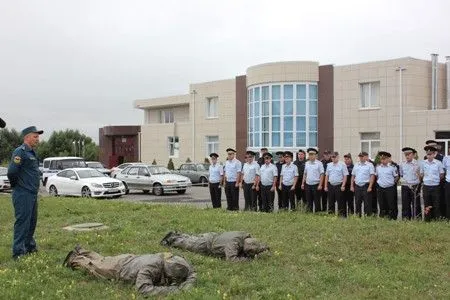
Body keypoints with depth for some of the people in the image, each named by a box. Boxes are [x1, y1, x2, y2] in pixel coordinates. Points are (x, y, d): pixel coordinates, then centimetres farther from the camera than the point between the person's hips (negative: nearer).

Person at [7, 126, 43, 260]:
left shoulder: (32, 153, 15)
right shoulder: (20, 152, -15)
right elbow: (12, 172, -21)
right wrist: (16, 186, -7)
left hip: (33, 193, 9)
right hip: (23, 194, -9)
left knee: (32, 222, 17)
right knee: (22, 222, -6)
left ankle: (30, 246, 30)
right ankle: (18, 252, -1)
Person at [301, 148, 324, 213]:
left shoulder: (319, 163, -6)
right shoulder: (306, 163, 9)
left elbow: (322, 174, -8)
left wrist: (320, 185, -13)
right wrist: (303, 183, 11)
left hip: (316, 185, -5)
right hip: (308, 185, 5)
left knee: (316, 201, 1)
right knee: (309, 201, 10)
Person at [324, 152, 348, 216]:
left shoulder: (342, 165, -4)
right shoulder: (329, 165, 10)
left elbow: (345, 176, -6)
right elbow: (327, 176, 13)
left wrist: (343, 186, -13)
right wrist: (325, 186, 8)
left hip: (339, 186, -4)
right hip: (330, 186, 5)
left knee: (340, 202, 0)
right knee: (331, 202, 10)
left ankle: (342, 215, 6)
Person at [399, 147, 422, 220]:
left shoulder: (417, 164, -5)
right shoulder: (402, 164, 8)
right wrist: (401, 179, 4)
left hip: (415, 186, -3)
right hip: (405, 187, 4)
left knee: (416, 205, 2)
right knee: (405, 205, 6)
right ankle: (405, 220, 14)